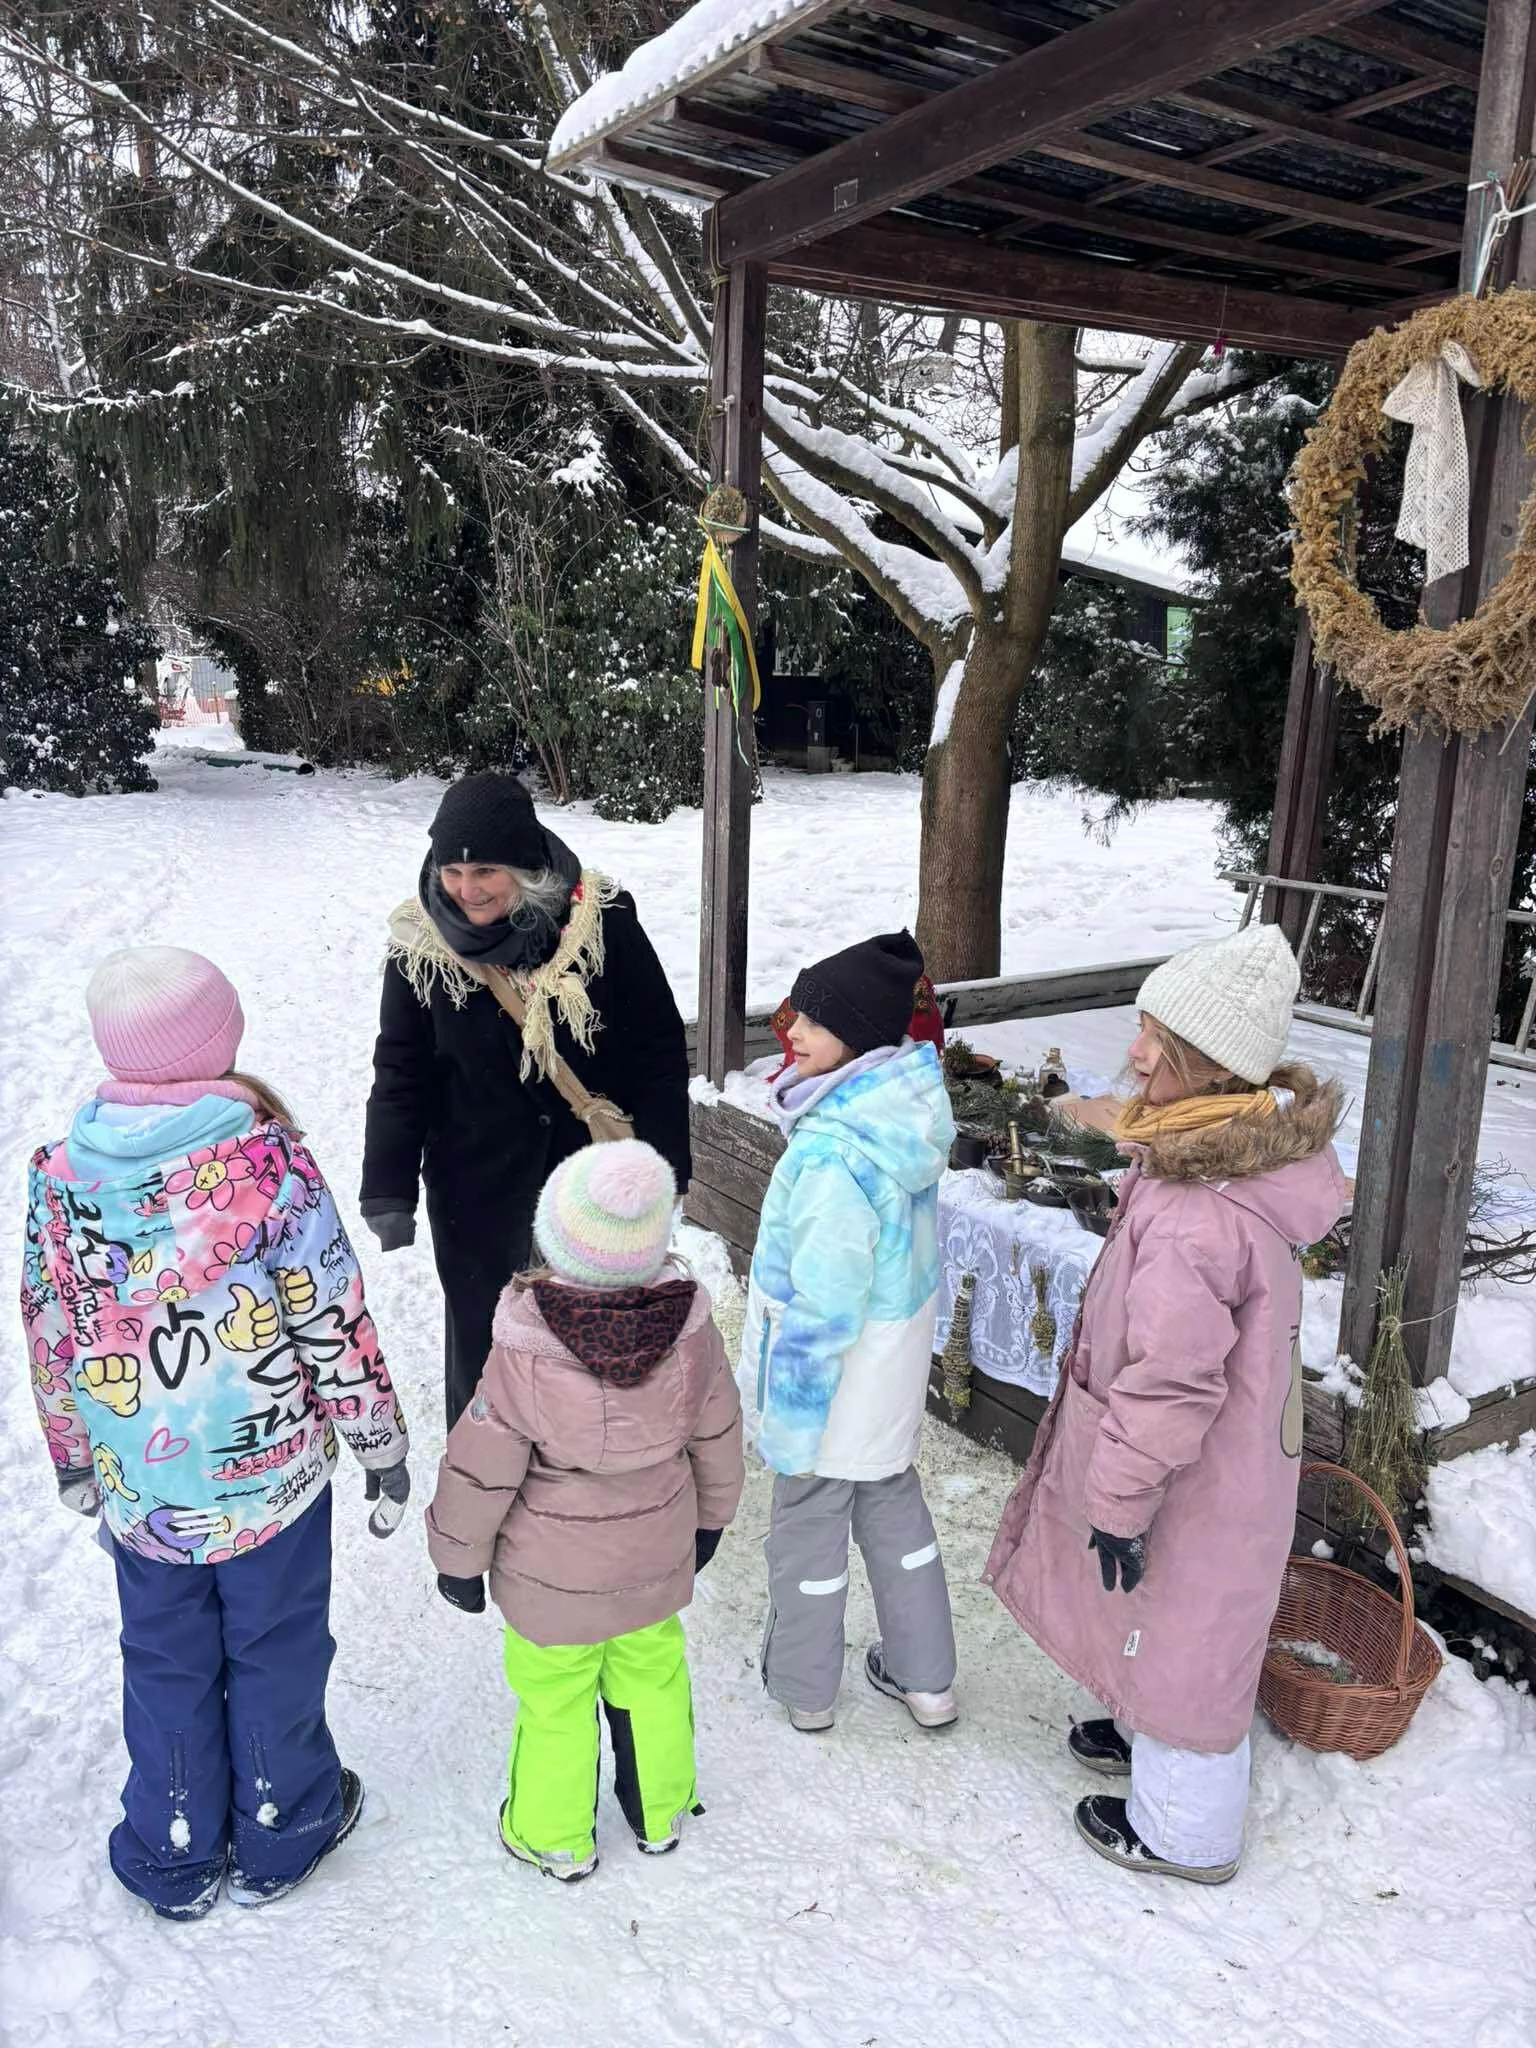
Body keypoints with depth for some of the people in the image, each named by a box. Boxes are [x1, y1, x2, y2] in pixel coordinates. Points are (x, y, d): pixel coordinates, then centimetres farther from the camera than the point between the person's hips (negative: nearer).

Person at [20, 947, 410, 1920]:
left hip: (139, 1491, 3)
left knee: (167, 1664, 22)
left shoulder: (60, 1176, -10)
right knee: (275, 1651, 19)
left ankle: (175, 1858, 40)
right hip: (273, 1470, -2)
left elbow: (50, 1338, 1)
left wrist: (75, 1463, 17)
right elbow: (336, 1322, -15)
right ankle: (279, 1835, 39)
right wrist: (380, 1440, -1)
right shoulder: (270, 1160, -21)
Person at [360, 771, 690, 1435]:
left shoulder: (603, 921, -15)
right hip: (476, 1192, 0)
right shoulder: (420, 946, -9)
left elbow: (659, 1051, -7)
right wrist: (388, 1191, -3)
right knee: (481, 1334, 12)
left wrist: (661, 1172, -7)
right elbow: (400, 1074, 0)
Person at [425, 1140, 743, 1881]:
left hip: (552, 1580, -3)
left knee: (555, 1696, 18)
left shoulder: (526, 1357, -29)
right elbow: (717, 1437, -2)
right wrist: (709, 1517, 16)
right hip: (657, 1564, 4)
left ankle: (554, 1836, 38)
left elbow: (480, 1472, -18)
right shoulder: (690, 1329, -18)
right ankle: (660, 1813, 45)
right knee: (652, 1676, 24)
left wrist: (458, 1559, 1)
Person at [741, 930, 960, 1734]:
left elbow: (823, 1306, -28)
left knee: (808, 1521, 15)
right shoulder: (908, 1110, -7)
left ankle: (802, 1684, 38)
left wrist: (790, 1421, -18)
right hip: (895, 1366, 8)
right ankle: (924, 1677, 40)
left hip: (833, 1377, -8)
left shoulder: (834, 1154, -34)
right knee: (892, 1502, 24)